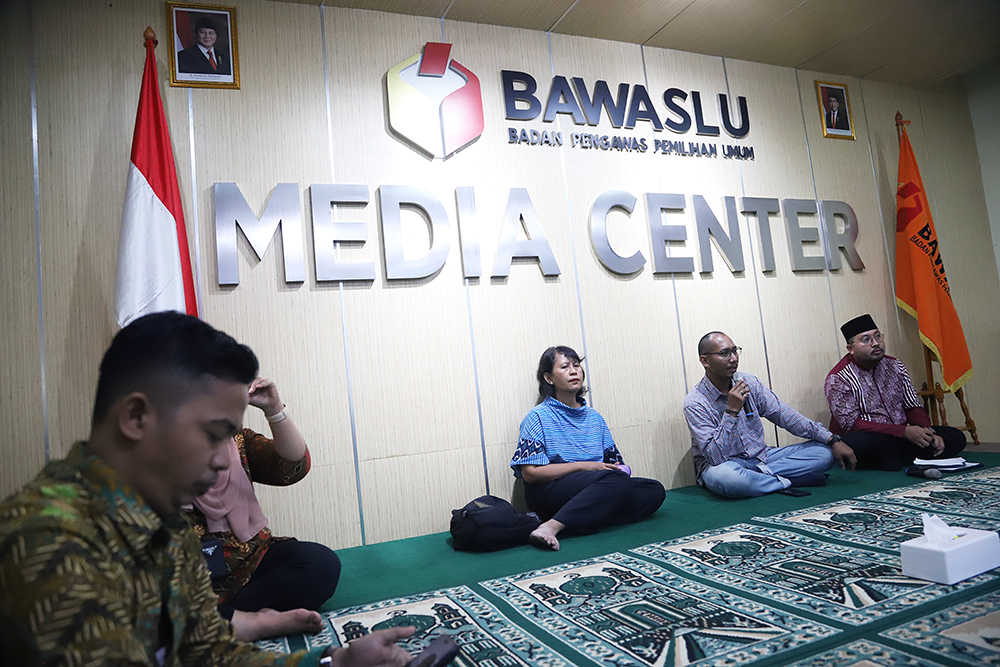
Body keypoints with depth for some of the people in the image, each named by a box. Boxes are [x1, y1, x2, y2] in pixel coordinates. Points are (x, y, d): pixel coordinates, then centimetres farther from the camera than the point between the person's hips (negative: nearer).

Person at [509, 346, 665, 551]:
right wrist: (584, 466, -12)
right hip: (549, 492, -6)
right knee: (617, 480, -30)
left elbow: (614, 461, 22)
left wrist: (618, 468, -4)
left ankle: (585, 521, -25)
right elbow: (530, 473, -9)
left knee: (655, 490, -13)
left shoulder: (594, 417, 20)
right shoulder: (539, 417, 0)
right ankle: (550, 527, -38)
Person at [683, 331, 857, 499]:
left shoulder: (749, 382, 1)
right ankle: (787, 481, -17)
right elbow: (716, 457, -24)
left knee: (824, 452, -6)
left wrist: (832, 440, -1)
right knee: (722, 476, -42)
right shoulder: (695, 403, -17)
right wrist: (732, 411, -30)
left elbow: (785, 415, 5)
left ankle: (759, 476, -18)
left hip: (761, 457, 6)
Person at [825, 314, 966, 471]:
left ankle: (887, 461, -17)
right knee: (858, 442, -40)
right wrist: (905, 432, -23)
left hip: (899, 438, 7)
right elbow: (852, 425, -19)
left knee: (956, 438, -5)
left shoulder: (895, 366, 9)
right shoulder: (838, 378, -13)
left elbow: (913, 408, 12)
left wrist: (929, 433, -8)